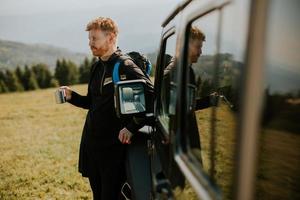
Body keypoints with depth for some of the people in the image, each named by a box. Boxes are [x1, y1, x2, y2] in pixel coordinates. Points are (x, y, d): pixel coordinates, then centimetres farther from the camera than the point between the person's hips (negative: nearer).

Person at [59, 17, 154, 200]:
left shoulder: (125, 67, -14)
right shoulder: (97, 67, 12)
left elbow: (153, 98, -22)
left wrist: (132, 127, -21)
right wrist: (72, 96, 3)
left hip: (114, 145, -8)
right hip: (91, 142, 8)